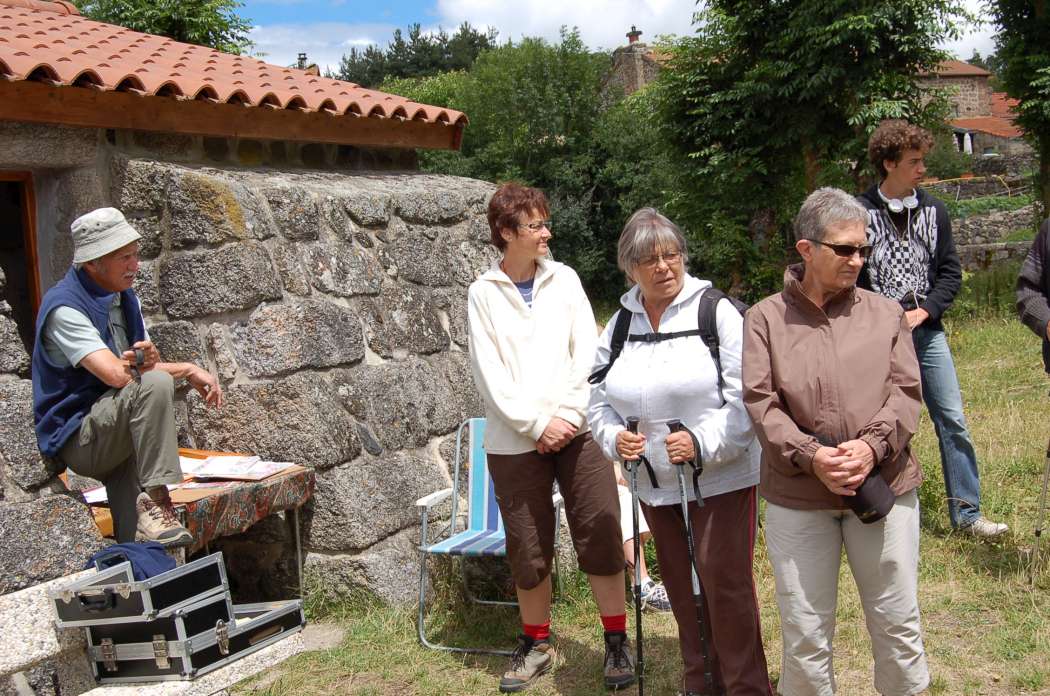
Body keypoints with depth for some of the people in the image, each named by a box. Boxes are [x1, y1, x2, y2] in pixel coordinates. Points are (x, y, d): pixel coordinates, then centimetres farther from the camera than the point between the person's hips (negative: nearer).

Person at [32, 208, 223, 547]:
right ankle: (155, 500, -30)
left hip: (118, 438, 8)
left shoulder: (124, 298, 10)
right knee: (153, 385, -32)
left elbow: (147, 363, 4)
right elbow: (116, 375, -29)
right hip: (75, 439, -8)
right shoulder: (64, 307, -18)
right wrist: (187, 369, -23)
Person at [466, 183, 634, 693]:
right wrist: (538, 424, -12)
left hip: (575, 428, 1)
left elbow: (586, 354, 1)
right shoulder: (483, 293, 1)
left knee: (600, 535, -2)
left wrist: (564, 417, -9)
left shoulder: (563, 279, 6)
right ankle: (536, 644, 25)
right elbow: (489, 374, -4)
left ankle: (616, 641, 12)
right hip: (514, 439, -1)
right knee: (528, 548, 8)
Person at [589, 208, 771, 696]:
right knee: (681, 587, 16)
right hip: (655, 485, 5)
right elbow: (599, 399, 11)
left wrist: (703, 442, -24)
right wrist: (613, 437, -8)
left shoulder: (715, 312, -10)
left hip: (720, 480, -5)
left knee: (727, 586, -4)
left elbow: (746, 395, -14)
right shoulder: (619, 326, 5)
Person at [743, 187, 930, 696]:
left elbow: (905, 391, 0)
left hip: (884, 486, 1)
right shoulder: (766, 318, 2)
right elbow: (759, 401, -6)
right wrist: (810, 456, -18)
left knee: (897, 618, 10)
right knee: (805, 630, 7)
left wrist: (872, 446, -17)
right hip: (797, 496, -1)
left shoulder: (885, 314, 7)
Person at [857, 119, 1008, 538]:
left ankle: (966, 513, 10)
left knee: (953, 421, 2)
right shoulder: (860, 213, -6)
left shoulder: (933, 211, 8)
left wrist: (921, 312, -6)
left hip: (927, 331, 4)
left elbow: (951, 272, 8)